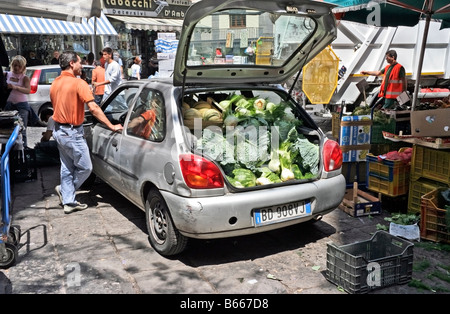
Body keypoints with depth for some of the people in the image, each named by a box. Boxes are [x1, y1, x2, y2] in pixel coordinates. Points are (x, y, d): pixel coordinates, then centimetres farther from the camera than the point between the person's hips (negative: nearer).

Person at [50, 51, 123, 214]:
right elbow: (93, 108, -22)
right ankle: (64, 190, 18)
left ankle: (68, 201, 20)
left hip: (58, 130, 9)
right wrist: (111, 126, -19)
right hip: (72, 133, -9)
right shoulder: (78, 83, -16)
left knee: (67, 167, 15)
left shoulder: (55, 83, 10)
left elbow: (56, 106, 17)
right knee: (85, 167, 6)